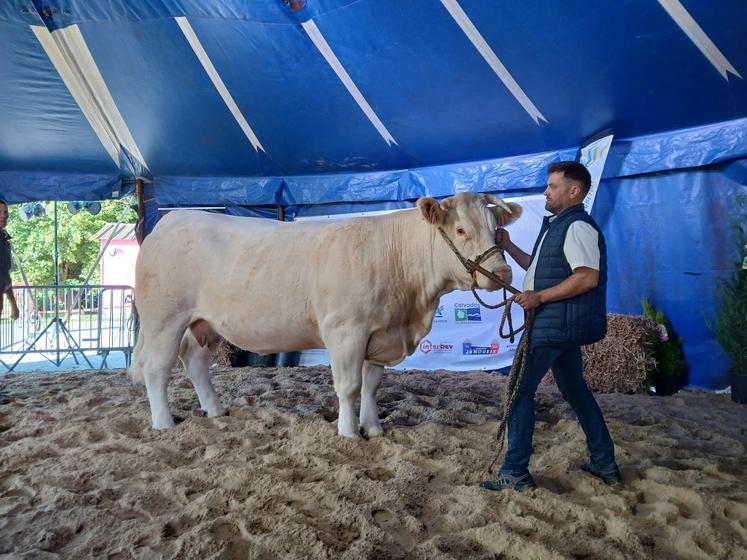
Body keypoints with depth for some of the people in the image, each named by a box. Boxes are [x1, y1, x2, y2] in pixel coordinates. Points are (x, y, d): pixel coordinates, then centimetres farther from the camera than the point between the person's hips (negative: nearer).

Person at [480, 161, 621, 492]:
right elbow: (540, 268, 25)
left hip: (555, 324, -11)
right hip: (562, 325, 11)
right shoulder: (556, 226, 18)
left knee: (520, 390, -5)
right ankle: (605, 464, 29)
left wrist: (540, 296, -21)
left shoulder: (577, 226, -14)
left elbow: (588, 277, -24)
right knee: (574, 390, 18)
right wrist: (507, 246, 15)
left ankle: (515, 473, 2)